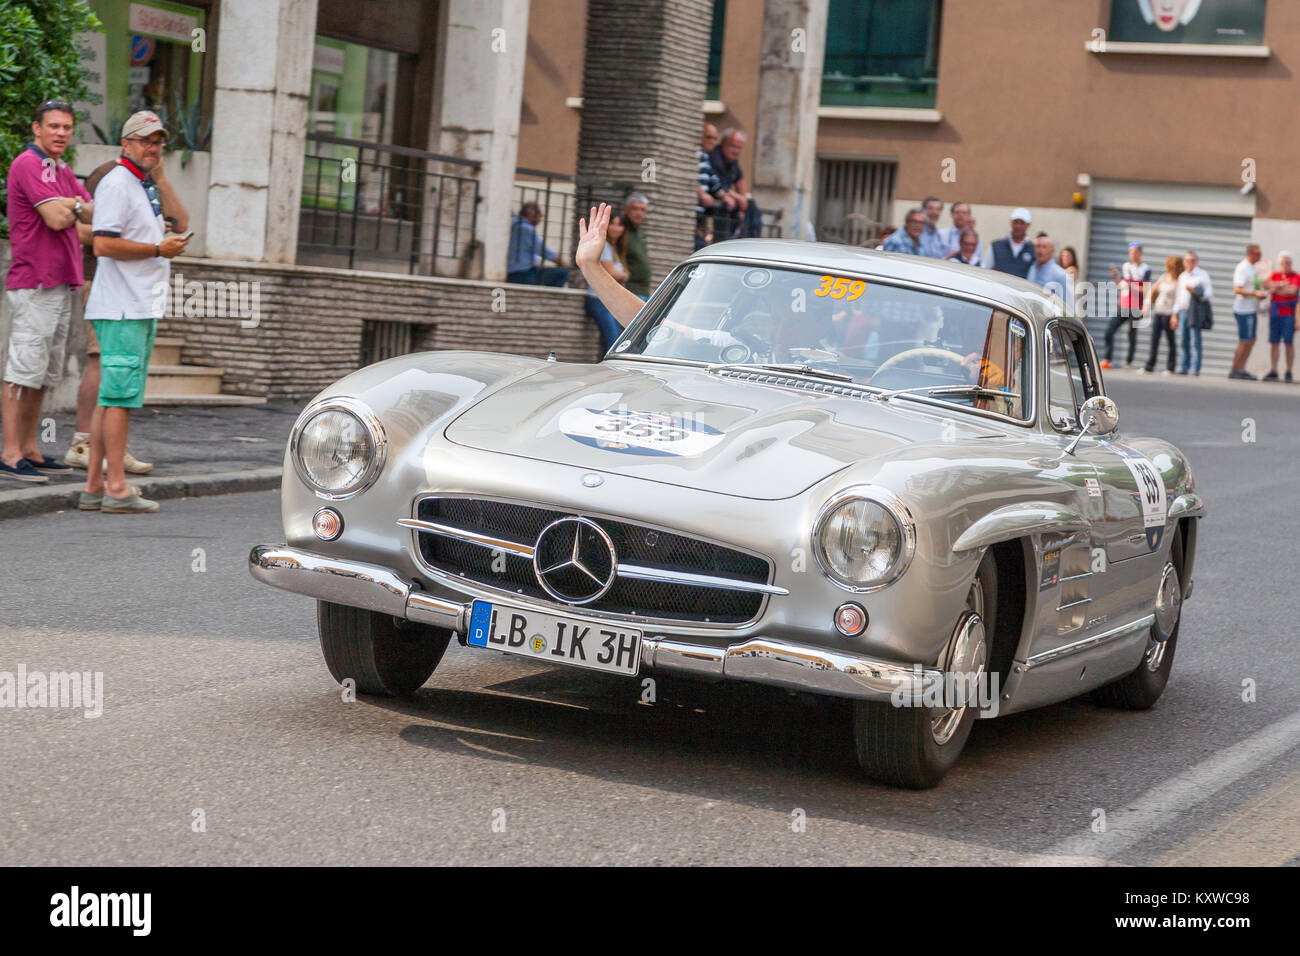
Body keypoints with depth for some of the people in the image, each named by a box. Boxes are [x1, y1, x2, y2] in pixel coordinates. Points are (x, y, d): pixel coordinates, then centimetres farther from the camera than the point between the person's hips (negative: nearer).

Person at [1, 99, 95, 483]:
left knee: (46, 373, 11)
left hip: (60, 285, 10)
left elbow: (93, 213, 13)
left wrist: (68, 204, -6)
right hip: (34, 285, -9)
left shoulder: (62, 170, 19)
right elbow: (57, 218, -19)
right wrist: (77, 207, 2)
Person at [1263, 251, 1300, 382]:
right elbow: (1269, 285, -5)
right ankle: (1273, 372, 4)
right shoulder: (1274, 275, 12)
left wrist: (1276, 289, -7)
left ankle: (1289, 373, 3)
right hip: (1275, 313, 3)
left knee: (1289, 343, -2)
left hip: (1289, 314, -3)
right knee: (1274, 343, 1)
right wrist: (1282, 285, -15)